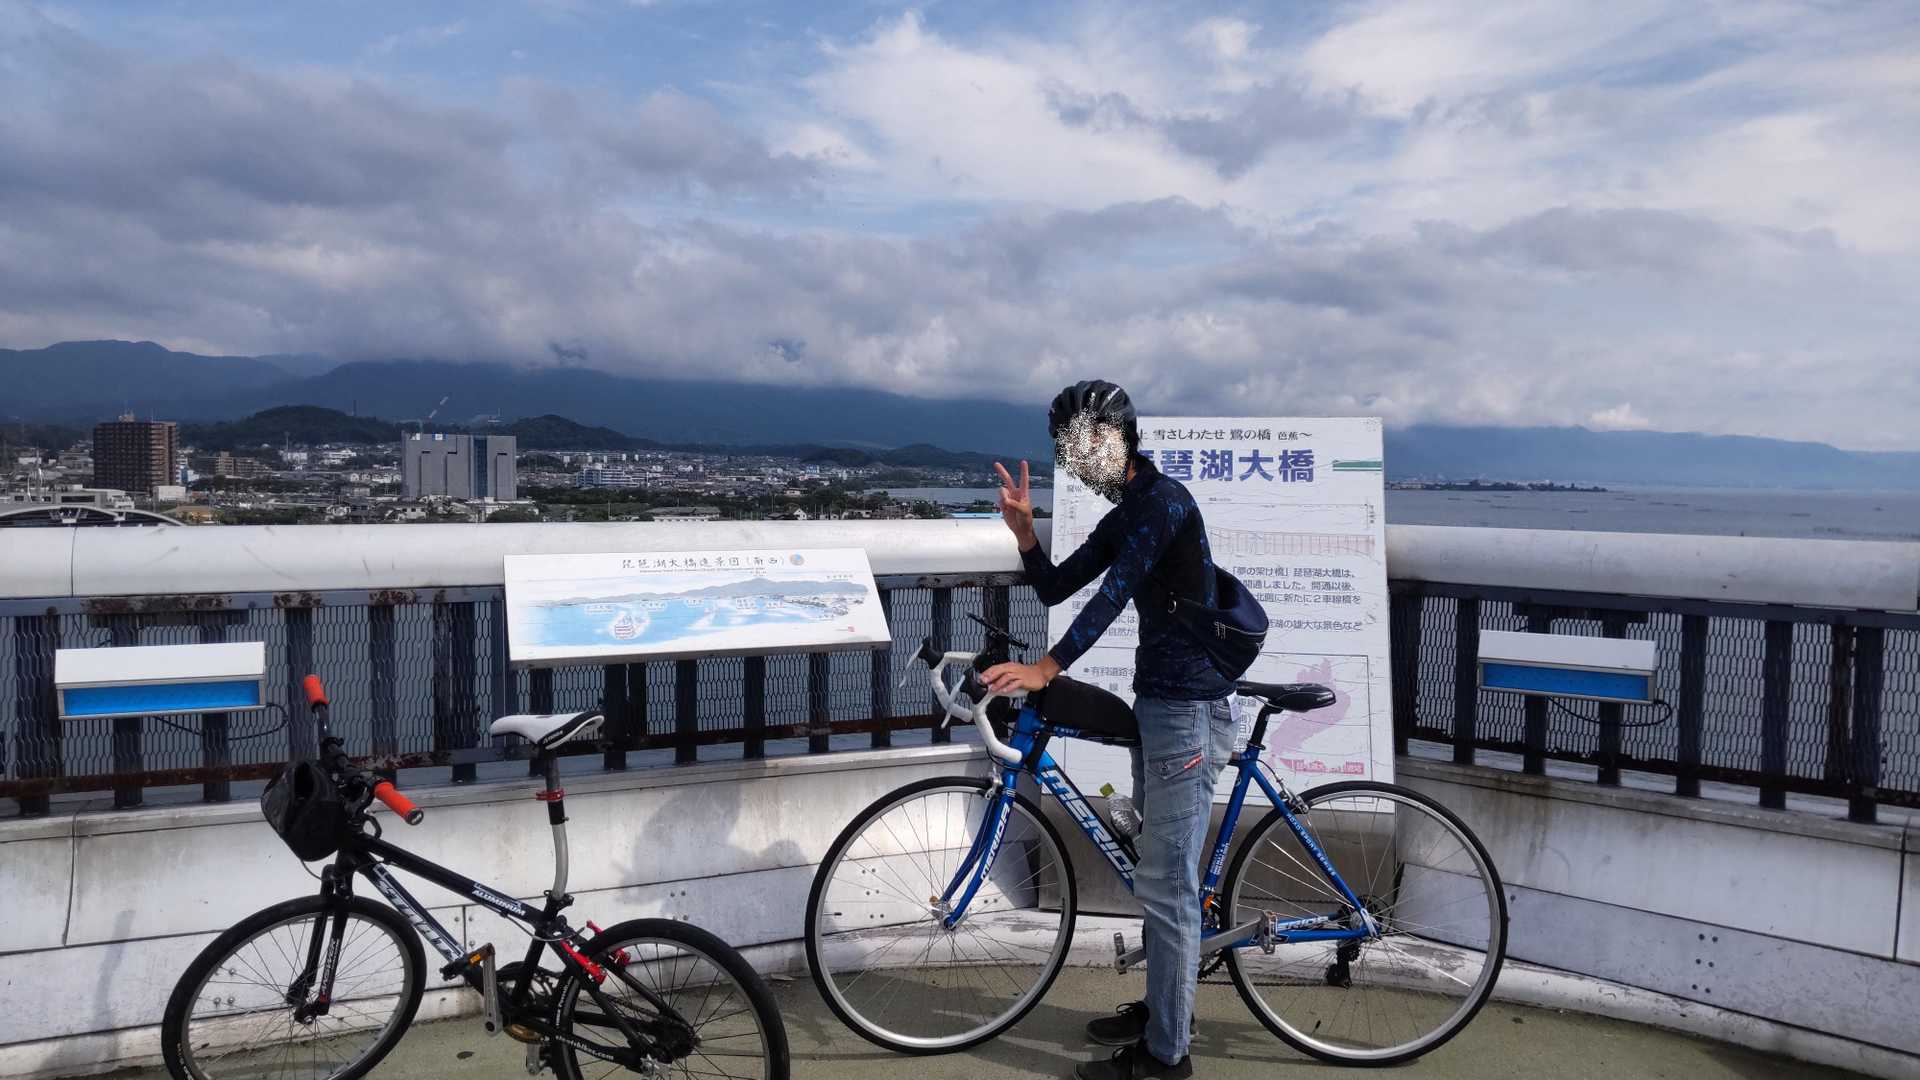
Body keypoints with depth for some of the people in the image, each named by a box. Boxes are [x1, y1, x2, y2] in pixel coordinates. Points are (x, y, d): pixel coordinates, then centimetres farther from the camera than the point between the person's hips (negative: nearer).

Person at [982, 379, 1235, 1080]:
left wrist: (1046, 668, -33)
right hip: (1157, 702, 10)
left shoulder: (1163, 501, -14)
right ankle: (1161, 1009, 34)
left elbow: (1114, 594, -26)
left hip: (1189, 709, -10)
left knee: (1165, 883, -4)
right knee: (1162, 874, 19)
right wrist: (1023, 529, -3)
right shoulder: (1124, 517, 16)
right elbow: (1054, 588, 13)